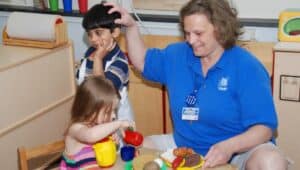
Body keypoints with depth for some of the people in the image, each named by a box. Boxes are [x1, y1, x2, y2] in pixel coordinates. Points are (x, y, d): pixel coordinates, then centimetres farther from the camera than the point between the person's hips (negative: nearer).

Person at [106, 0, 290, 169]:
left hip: (240, 149, -4)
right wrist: (131, 26, 6)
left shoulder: (247, 67, -14)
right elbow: (143, 61, 20)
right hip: (184, 146, 5)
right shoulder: (177, 55, 4)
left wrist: (229, 146, -37)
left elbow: (264, 127, -18)